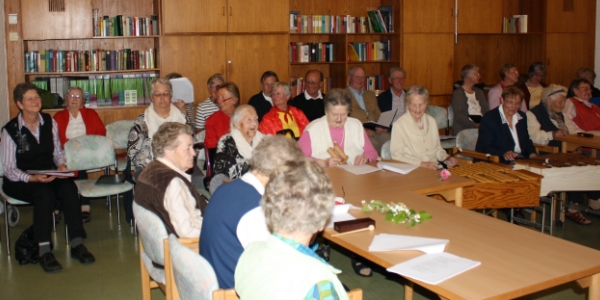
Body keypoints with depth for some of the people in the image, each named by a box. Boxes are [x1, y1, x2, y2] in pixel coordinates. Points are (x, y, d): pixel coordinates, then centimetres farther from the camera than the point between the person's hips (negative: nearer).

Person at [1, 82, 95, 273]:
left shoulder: (49, 122, 5)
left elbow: (57, 151, 14)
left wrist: (61, 164, -10)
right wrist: (33, 178, -25)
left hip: (49, 176, 4)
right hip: (19, 181, -4)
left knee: (69, 187, -29)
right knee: (45, 193, -36)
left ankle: (77, 244, -24)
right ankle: (44, 251, -31)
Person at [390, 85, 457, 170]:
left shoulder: (431, 121, 14)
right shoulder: (399, 125, -6)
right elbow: (397, 156, -10)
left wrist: (447, 158, 3)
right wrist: (422, 164, -17)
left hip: (434, 169, 4)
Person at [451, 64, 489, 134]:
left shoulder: (479, 92, 26)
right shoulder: (458, 93, 3)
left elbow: (486, 111, 17)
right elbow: (458, 115, -9)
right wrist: (475, 125, -21)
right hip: (464, 127, -6)